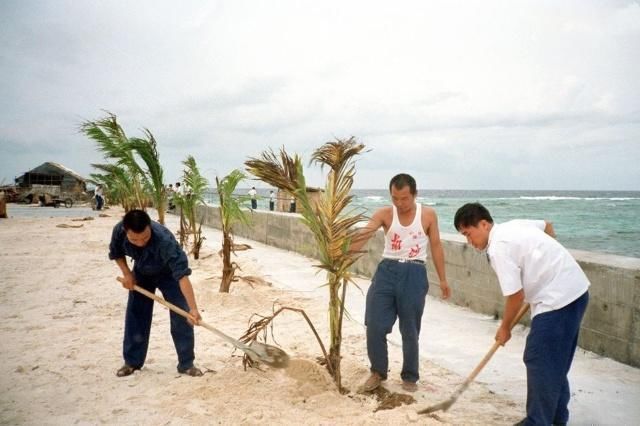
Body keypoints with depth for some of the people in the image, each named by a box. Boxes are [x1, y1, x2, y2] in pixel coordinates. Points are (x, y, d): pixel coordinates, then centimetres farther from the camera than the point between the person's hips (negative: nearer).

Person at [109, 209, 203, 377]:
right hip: (141, 273, 4)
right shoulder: (119, 231, -31)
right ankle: (132, 361, 22)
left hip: (168, 274, -4)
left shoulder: (164, 240, -45)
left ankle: (186, 364, 2)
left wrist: (193, 308, -54)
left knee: (181, 317, -10)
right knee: (135, 316, 5)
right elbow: (116, 253, -5)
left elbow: (182, 275, -49)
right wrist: (127, 274, -17)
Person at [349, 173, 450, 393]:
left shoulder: (428, 215, -1)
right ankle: (378, 372, 22)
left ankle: (410, 376, 28)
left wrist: (442, 279, 8)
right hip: (387, 271, 1)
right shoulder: (384, 214, -3)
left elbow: (436, 247, 7)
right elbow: (363, 235, -16)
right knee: (375, 326, 0)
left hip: (414, 274, -1)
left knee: (410, 330, 7)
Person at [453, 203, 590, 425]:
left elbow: (516, 295, -17)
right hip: (575, 290, 10)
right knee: (556, 362, 19)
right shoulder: (513, 225, 10)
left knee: (540, 362, -3)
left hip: (558, 299, -10)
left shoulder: (498, 248, -18)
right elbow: (548, 226, 30)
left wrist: (504, 327, -1)